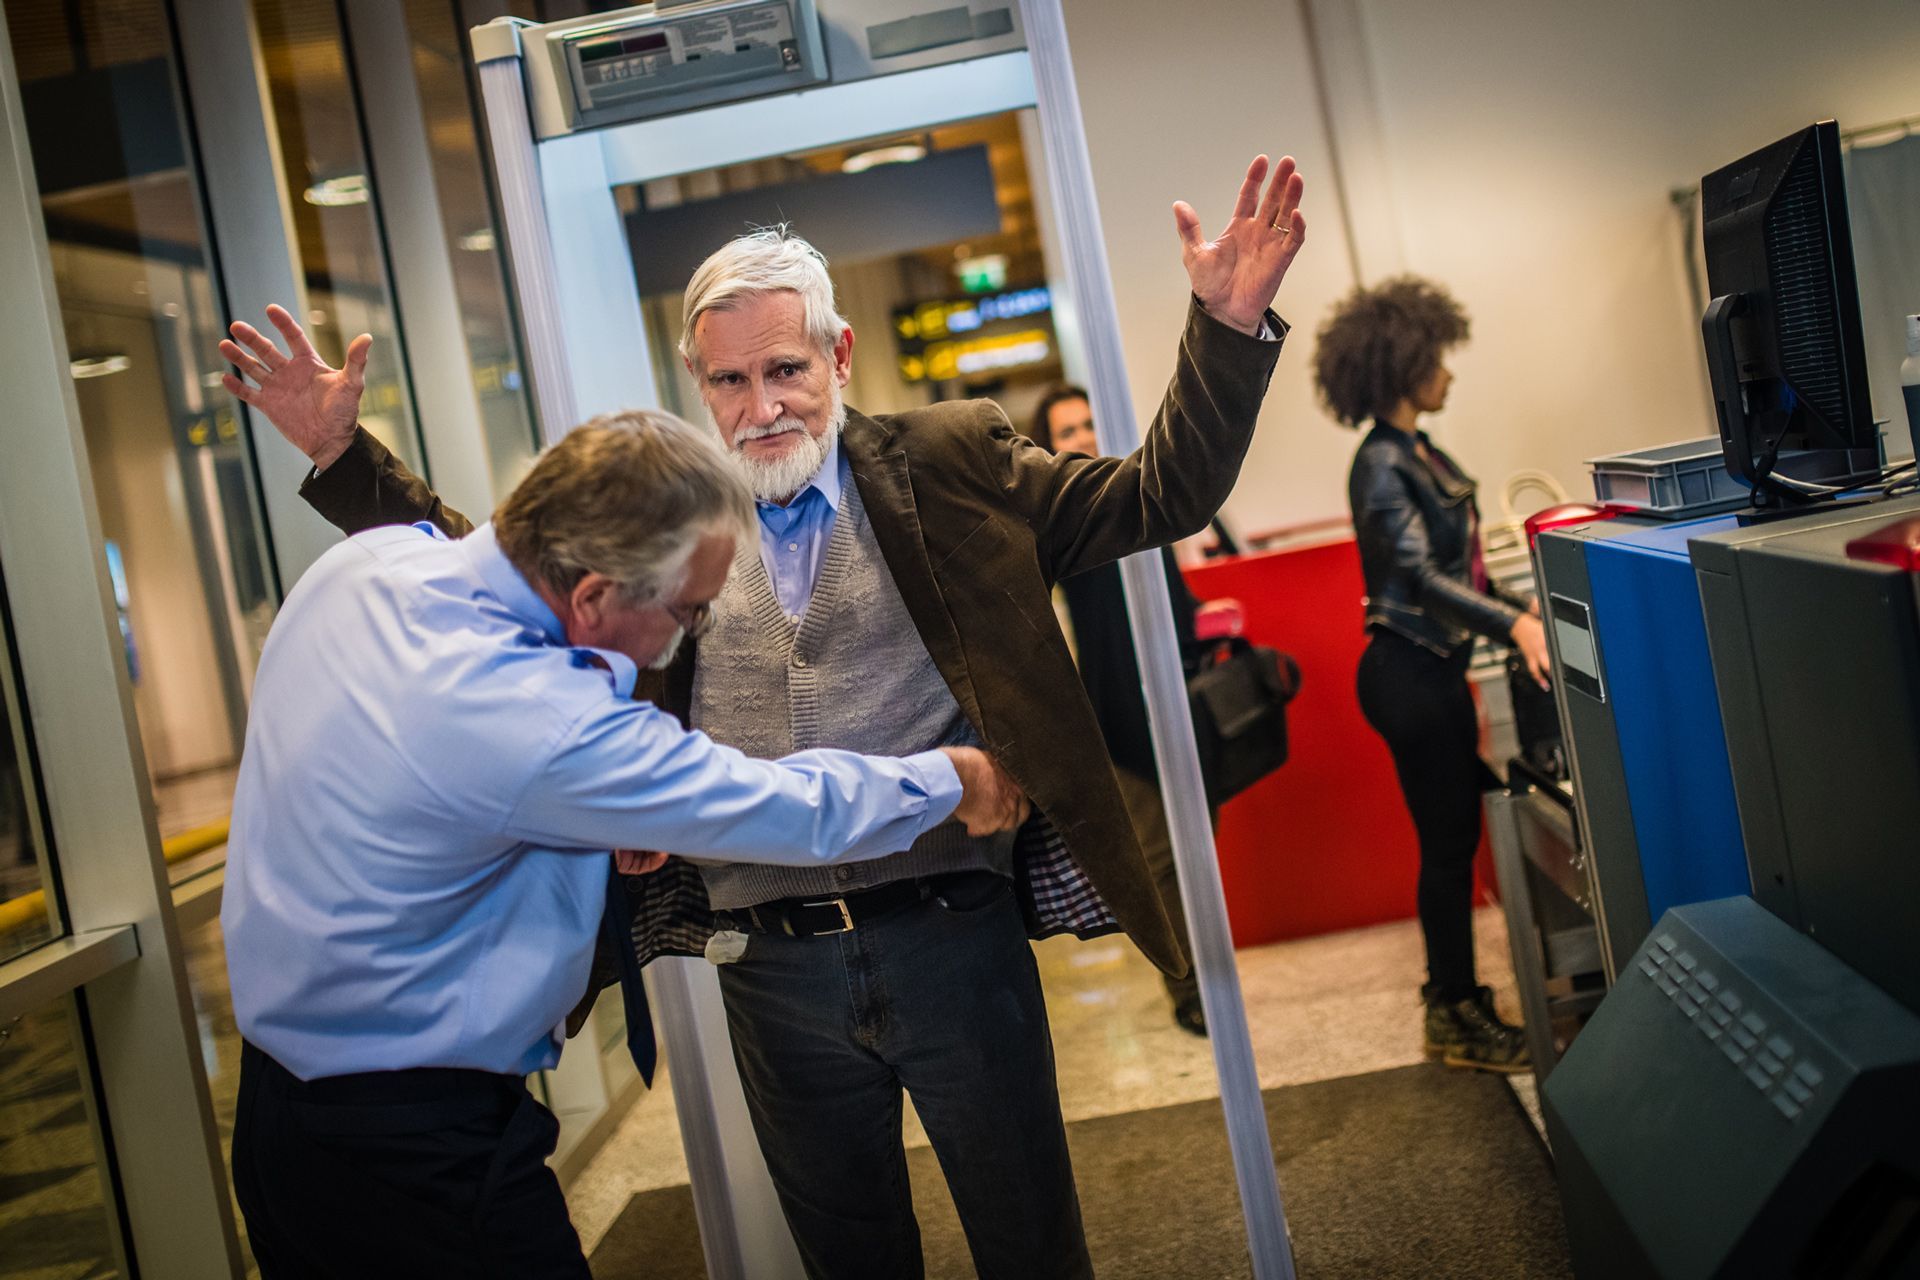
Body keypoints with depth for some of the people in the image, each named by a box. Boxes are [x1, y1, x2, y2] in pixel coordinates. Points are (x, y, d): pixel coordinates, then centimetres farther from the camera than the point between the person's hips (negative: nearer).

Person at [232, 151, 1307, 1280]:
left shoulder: (951, 466, 2)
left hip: (954, 938, -2)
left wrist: (1229, 324, -12)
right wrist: (342, 454, 9)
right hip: (771, 971, 2)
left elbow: (1160, 499, 0)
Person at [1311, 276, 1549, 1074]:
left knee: (1456, 835, 14)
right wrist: (1512, 624, -35)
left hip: (1438, 668, 9)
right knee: (1448, 843, -2)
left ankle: (1456, 998, 26)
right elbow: (1420, 574, -25)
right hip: (1410, 671, -9)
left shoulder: (1420, 453, 13)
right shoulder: (1381, 465, -16)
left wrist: (1520, 609, 14)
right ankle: (1455, 1022, 10)